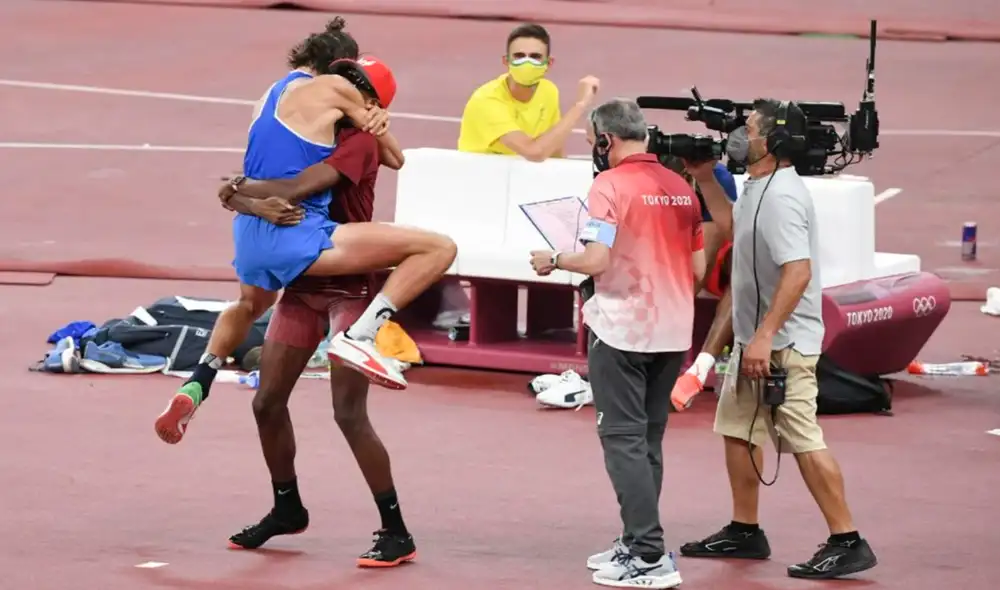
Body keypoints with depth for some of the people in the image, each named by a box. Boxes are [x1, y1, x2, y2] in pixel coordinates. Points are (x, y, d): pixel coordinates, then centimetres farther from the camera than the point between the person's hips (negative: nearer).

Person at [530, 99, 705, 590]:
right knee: (648, 441, 16)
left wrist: (552, 261, -2)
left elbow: (596, 259, -19)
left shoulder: (611, 185, -12)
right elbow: (698, 268, 11)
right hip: (672, 332, 7)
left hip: (622, 332, -7)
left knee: (624, 440, -3)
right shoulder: (680, 188, 8)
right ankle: (636, 543, 20)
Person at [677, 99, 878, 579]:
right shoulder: (758, 189, 11)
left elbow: (798, 272, -30)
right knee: (737, 430, 17)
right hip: (754, 339, 11)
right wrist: (706, 180, 20)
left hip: (783, 343, -11)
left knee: (804, 441, -9)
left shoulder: (781, 197, -22)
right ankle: (744, 533, 27)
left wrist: (764, 336, -32)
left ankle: (847, 543, -7)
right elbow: (736, 228, 32)